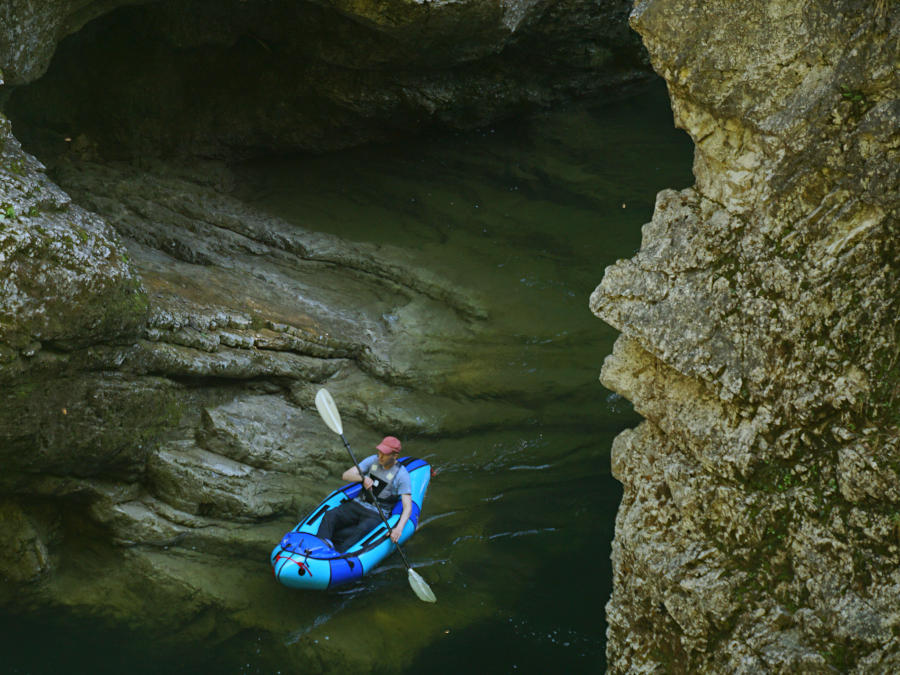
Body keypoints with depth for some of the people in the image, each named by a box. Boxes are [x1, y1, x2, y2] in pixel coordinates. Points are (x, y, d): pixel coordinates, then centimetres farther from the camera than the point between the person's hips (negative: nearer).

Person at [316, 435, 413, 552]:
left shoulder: (401, 475, -10)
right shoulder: (373, 460, 3)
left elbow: (408, 507, -16)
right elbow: (346, 475, -3)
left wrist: (399, 528, -33)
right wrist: (363, 478, -25)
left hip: (377, 515, -5)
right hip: (358, 505, 5)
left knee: (362, 530, -38)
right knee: (330, 515, -23)